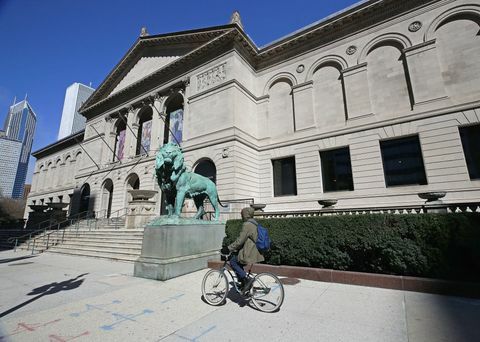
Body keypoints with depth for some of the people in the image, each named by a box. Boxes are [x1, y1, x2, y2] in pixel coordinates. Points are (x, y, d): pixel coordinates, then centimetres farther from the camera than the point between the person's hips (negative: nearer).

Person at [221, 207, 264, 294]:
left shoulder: (247, 225, -17)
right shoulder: (253, 224, 14)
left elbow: (240, 240, -21)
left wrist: (228, 248, -14)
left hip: (249, 253, -10)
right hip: (254, 251, 10)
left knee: (233, 261, 0)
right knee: (238, 263, 19)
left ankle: (247, 279, -3)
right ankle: (244, 284, 22)